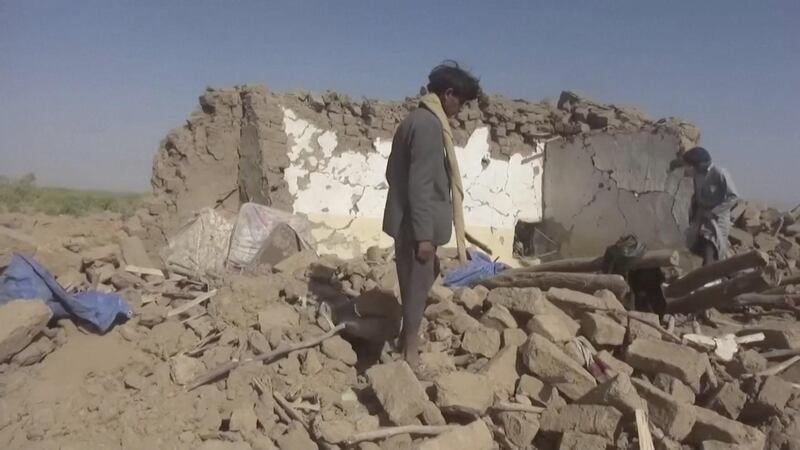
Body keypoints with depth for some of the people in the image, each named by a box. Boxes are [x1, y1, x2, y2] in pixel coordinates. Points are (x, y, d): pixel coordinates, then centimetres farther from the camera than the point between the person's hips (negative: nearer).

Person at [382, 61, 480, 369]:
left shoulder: (415, 119, 12)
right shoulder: (429, 124, -18)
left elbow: (393, 171, 18)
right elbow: (421, 184, -23)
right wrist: (424, 234, -22)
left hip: (406, 219, 10)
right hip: (417, 223, -10)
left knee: (416, 282, 21)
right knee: (418, 285, 2)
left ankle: (408, 338, 35)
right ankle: (410, 353, 14)